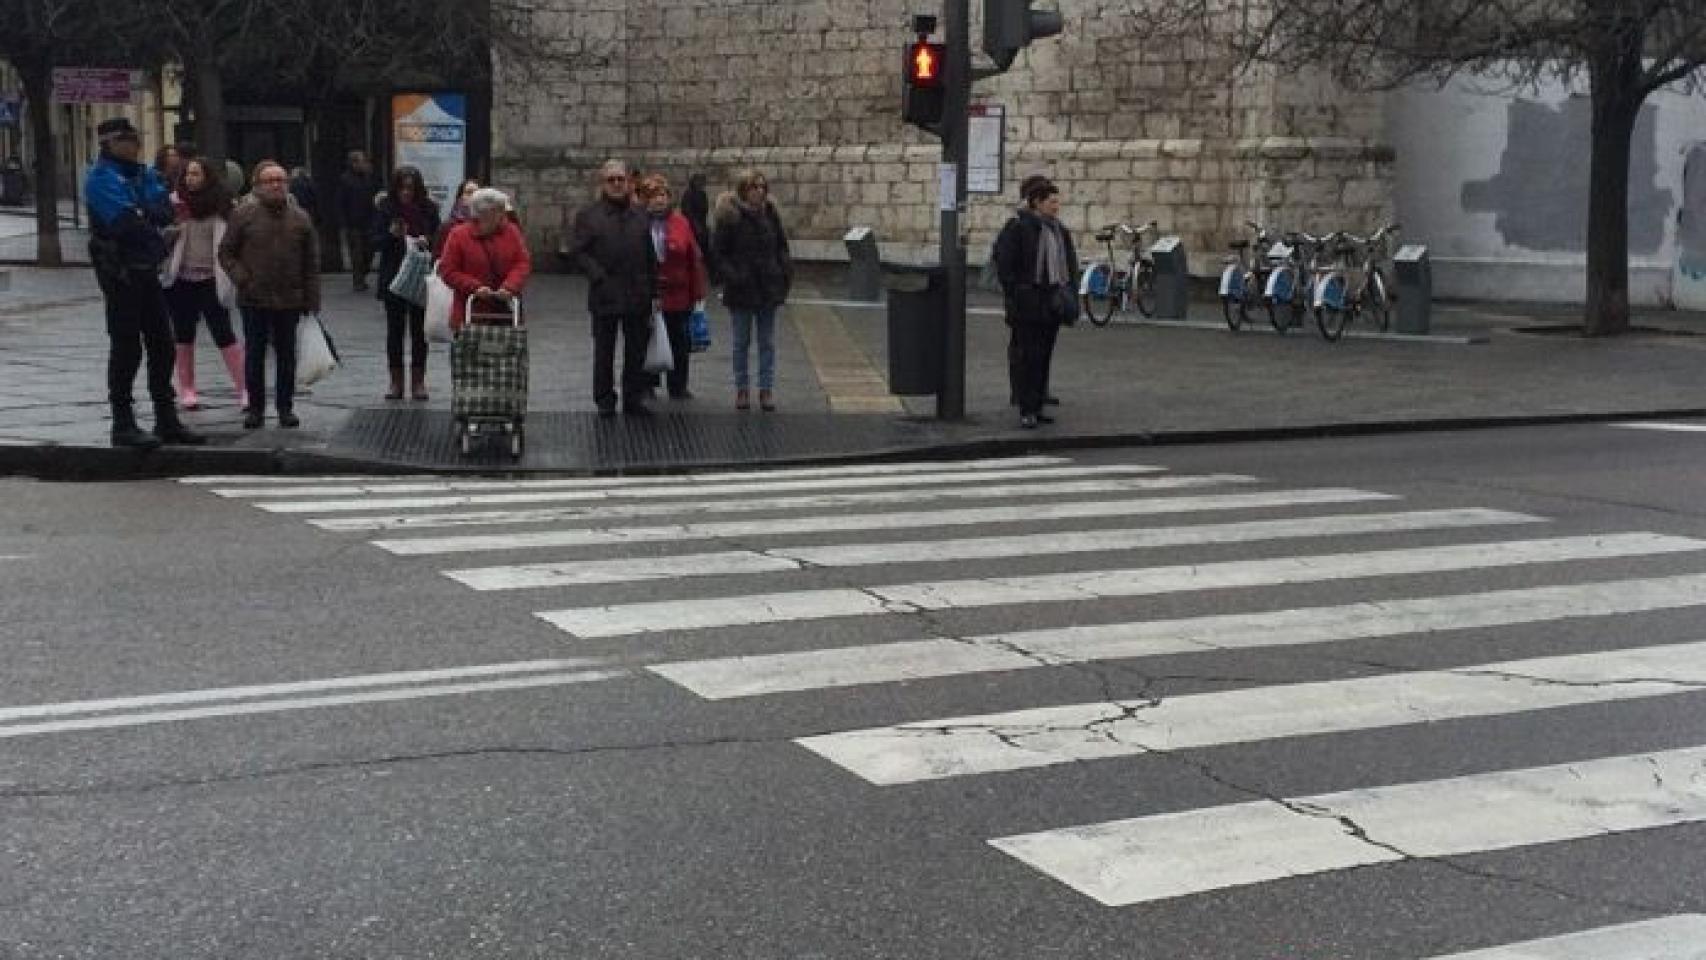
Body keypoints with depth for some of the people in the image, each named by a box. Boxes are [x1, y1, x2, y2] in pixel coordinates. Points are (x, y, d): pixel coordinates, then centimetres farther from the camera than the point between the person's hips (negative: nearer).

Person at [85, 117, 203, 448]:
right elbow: (127, 222, -23)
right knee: (126, 348, -4)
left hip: (147, 271, 8)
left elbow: (164, 211, -1)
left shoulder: (143, 173, 12)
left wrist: (141, 213, -19)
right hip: (120, 273, -8)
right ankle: (123, 424, 3)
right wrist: (152, 215, -7)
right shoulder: (102, 178, -12)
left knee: (161, 345, 11)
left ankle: (167, 420, 20)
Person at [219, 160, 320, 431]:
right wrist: (241, 279, -10)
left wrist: (311, 299, 0)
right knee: (254, 356, 4)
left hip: (289, 301, 1)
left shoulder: (300, 219, 6)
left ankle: (286, 408, 16)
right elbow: (226, 252, 5)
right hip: (254, 300, -1)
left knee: (286, 355, 7)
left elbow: (312, 263, 6)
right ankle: (256, 408, 13)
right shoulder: (243, 216, 1)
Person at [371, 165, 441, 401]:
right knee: (395, 330, 4)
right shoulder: (385, 209, 0)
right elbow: (376, 242, 1)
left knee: (419, 330, 3)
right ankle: (396, 382, 10)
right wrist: (392, 234, -17)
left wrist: (426, 241, -15)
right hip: (393, 279, 0)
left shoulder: (429, 209, 1)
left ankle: (418, 381, 11)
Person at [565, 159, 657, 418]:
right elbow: (575, 251, -5)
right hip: (605, 296, -3)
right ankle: (605, 401, 14)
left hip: (638, 297, 3)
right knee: (604, 352, 5)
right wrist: (598, 275, -14)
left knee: (636, 351, 7)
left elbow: (651, 257, 13)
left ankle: (634, 399, 17)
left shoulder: (640, 215, 11)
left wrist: (654, 292, 8)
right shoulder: (588, 215, 0)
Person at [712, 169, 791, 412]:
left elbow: (781, 247, 12)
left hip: (768, 288, 3)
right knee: (741, 342, 8)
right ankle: (742, 389, 16)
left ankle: (766, 389, 12)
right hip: (741, 290, -3)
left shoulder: (770, 214, 5)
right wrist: (730, 276, -17)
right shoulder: (729, 217, -7)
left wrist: (785, 274, 1)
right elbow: (718, 253, -6)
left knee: (767, 343, 6)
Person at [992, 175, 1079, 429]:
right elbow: (1004, 263, -11)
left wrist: (1068, 292, 12)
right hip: (1028, 303, -7)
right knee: (1027, 357, -6)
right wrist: (1013, 293, -15)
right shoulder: (1018, 227, -9)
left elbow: (1069, 263, 21)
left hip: (1052, 303, 7)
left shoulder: (1058, 229, 14)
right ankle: (1026, 410, -3)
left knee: (1044, 357, 11)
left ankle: (1037, 406, 18)